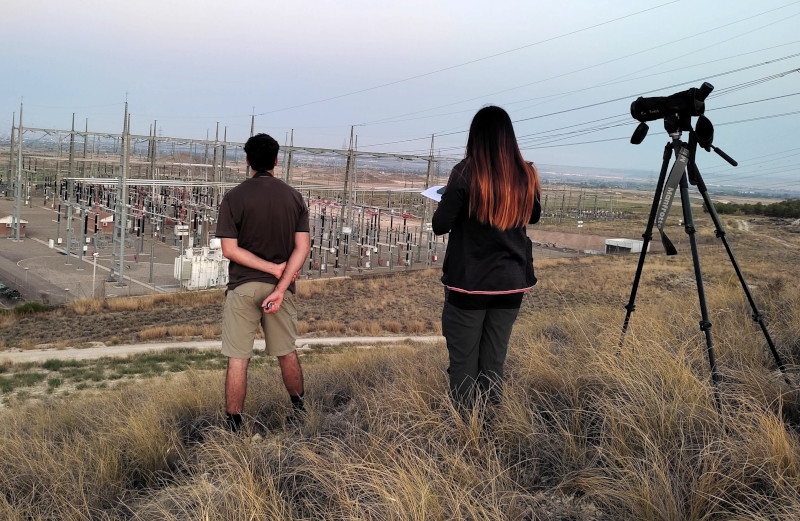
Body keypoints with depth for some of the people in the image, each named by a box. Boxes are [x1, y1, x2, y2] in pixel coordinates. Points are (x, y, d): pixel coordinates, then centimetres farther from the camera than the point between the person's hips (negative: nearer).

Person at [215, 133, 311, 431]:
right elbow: (302, 247, -6)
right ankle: (298, 409, 35)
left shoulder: (234, 198, -6)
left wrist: (273, 268, -9)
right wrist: (280, 288, -12)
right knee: (287, 353, 18)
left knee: (238, 359, 4)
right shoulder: (294, 197, 2)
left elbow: (229, 249, -12)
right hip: (281, 285, 3)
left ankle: (233, 426, 11)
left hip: (243, 287, -3)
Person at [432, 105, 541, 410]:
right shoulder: (526, 174, -2)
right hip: (512, 282, 4)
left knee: (464, 361, 7)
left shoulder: (465, 173, -14)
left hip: (469, 282, -4)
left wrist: (447, 200, 6)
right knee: (494, 360, 12)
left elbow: (440, 225, -12)